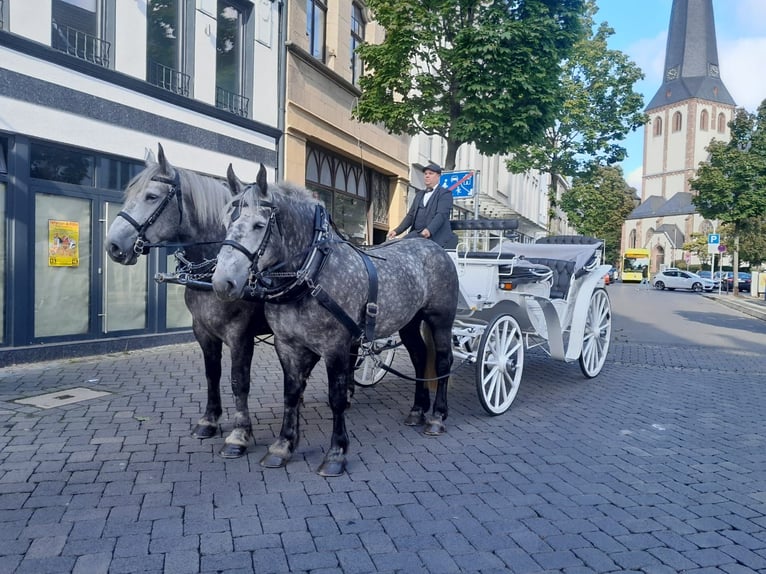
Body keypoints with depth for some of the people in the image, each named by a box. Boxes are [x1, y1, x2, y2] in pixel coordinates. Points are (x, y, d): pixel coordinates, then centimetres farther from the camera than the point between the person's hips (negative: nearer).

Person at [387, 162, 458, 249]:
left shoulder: (445, 193, 3)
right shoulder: (419, 194, 26)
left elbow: (441, 215, -12)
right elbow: (410, 215, 22)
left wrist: (429, 230, -29)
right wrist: (396, 231, 7)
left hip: (435, 236, -6)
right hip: (416, 234, 7)